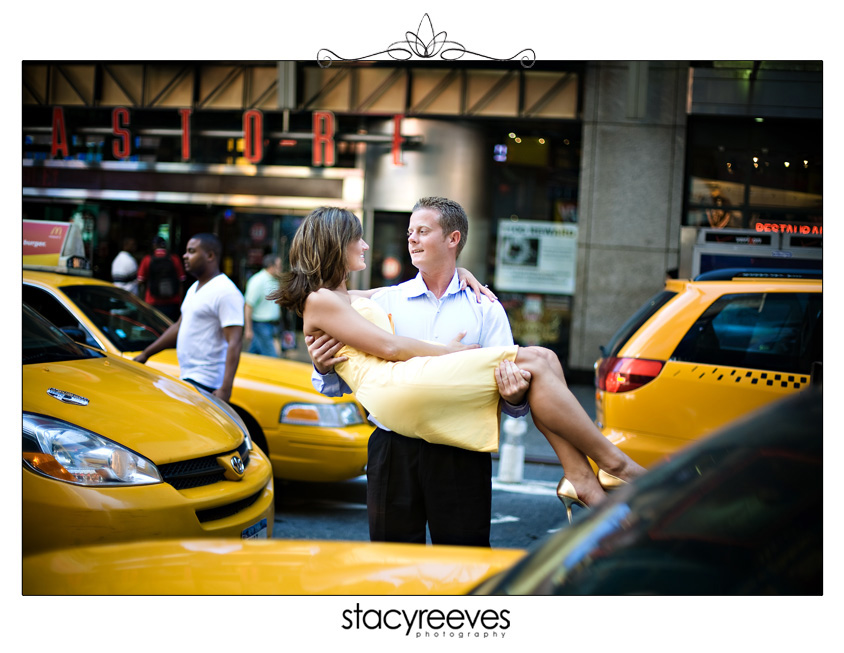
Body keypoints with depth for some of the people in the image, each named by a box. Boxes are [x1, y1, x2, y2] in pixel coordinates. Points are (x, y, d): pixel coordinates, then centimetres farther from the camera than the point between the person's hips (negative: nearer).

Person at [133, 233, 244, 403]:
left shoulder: (225, 292, -12)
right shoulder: (194, 289, 20)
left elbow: (235, 343, -19)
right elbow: (179, 327, 30)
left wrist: (225, 389, -27)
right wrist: (146, 353, 29)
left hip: (205, 384, -9)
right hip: (187, 378, 9)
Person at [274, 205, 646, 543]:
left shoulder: (349, 298, 31)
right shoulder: (319, 301, 3)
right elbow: (388, 346, -5)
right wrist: (449, 351, 3)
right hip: (398, 386, -10)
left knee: (541, 364, -4)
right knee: (536, 362, -15)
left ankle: (581, 481, -16)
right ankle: (614, 463, -9)